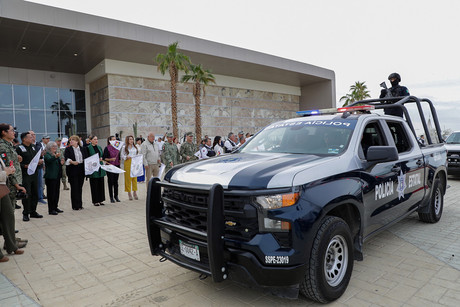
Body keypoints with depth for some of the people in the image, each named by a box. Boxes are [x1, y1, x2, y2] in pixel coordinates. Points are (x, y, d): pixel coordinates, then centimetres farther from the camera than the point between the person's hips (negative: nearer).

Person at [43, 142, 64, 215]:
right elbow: (49, 160, -28)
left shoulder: (57, 153, 16)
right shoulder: (47, 154, -6)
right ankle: (51, 210, -1)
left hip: (57, 176, 7)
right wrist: (55, 157, -48)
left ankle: (55, 207, 21)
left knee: (57, 192, 11)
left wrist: (62, 163, 2)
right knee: (51, 193, -5)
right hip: (50, 176, -7)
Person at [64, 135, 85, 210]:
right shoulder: (68, 149, 1)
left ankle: (80, 204, 17)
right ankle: (75, 206, 5)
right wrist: (72, 162, -31)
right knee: (74, 188, -2)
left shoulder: (81, 149, 12)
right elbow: (66, 158, -13)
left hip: (81, 170, 4)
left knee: (80, 187, 8)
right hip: (72, 171, -3)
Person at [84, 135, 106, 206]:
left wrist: (101, 159, -2)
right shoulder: (88, 148, -4)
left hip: (100, 168, 5)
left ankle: (100, 200, 15)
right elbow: (86, 159, -9)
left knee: (101, 184, 7)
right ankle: (95, 201, 8)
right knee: (94, 185, 0)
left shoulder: (99, 147, 14)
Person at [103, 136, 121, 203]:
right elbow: (103, 158, -8)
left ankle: (116, 196, 18)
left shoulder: (117, 147, 10)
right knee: (110, 182, 1)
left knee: (116, 182, 9)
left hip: (117, 166, 5)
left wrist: (119, 162, 11)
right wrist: (110, 159, -21)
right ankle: (111, 197, 9)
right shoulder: (107, 148, -6)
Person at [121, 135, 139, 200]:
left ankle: (135, 192, 9)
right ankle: (129, 192, 8)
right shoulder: (124, 147, 3)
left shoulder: (135, 147, 14)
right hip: (127, 163, -3)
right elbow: (122, 155, 1)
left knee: (135, 177, 2)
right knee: (128, 177, 0)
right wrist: (126, 157, -15)